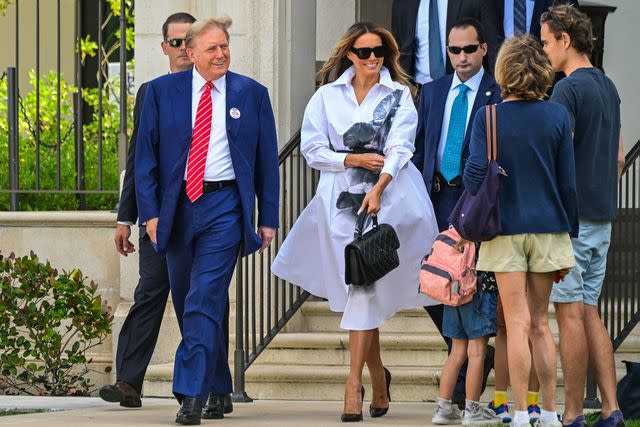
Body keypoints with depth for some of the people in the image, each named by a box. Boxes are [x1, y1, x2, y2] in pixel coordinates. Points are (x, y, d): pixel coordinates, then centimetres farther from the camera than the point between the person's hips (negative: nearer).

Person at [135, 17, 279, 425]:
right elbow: (146, 154, 5)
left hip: (225, 206, -3)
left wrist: (268, 218, 3)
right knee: (186, 302, 10)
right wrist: (150, 210, -4)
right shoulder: (162, 91, 5)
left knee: (204, 300, -14)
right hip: (178, 205, 3)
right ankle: (217, 389, 24)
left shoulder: (252, 94, 4)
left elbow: (267, 160, 7)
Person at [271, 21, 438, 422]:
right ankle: (378, 375, 22)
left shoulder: (398, 96, 4)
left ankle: (355, 382, -11)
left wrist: (378, 189, -21)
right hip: (341, 199, 2)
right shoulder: (329, 96, 9)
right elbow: (312, 149, 6)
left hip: (386, 197, -2)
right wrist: (354, 160, -8)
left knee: (364, 287, -11)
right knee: (359, 289, 4)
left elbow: (399, 149, -7)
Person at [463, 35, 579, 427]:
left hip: (506, 229, -2)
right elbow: (568, 182, -1)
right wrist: (570, 233, 8)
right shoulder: (558, 116, -3)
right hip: (548, 228, 2)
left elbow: (476, 174, -15)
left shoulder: (488, 117, -7)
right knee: (540, 323, 11)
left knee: (518, 323, 1)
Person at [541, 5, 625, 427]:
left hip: (570, 217, -8)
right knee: (590, 313, 10)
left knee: (570, 314, -4)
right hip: (602, 218, 8)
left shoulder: (568, 89, -13)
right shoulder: (608, 87, 14)